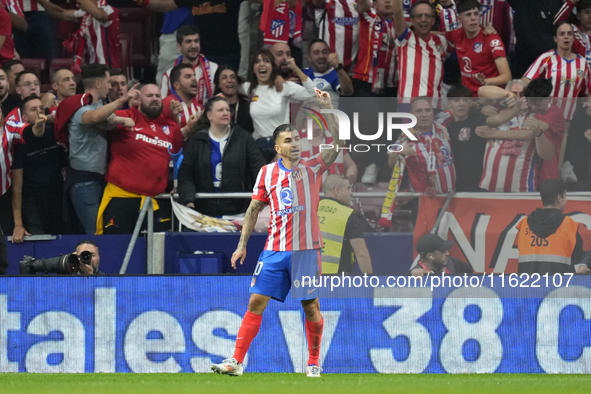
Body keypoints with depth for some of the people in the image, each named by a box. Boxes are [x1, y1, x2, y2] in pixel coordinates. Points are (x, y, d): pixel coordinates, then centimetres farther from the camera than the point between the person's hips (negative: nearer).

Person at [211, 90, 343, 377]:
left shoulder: (312, 168, 1)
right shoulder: (267, 173, 7)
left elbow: (334, 145, -12)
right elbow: (254, 209, 14)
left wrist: (327, 109, -20)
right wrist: (242, 244, 9)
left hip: (306, 249, -2)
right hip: (275, 250, 2)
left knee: (311, 307, 2)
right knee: (256, 301, -3)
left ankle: (313, 363, 17)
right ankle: (236, 361, -3)